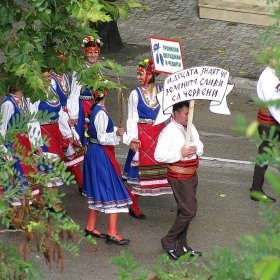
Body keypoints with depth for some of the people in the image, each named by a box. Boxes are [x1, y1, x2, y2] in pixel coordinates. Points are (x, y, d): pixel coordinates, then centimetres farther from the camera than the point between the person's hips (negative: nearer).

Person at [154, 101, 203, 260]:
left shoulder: (191, 128, 10)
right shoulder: (169, 132, -16)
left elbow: (200, 147, 19)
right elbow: (159, 155, -22)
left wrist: (195, 149, -5)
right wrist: (180, 153, -24)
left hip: (192, 174, 9)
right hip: (179, 177, -9)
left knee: (185, 210, 14)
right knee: (189, 211, -11)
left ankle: (182, 245, 24)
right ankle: (169, 241, 4)